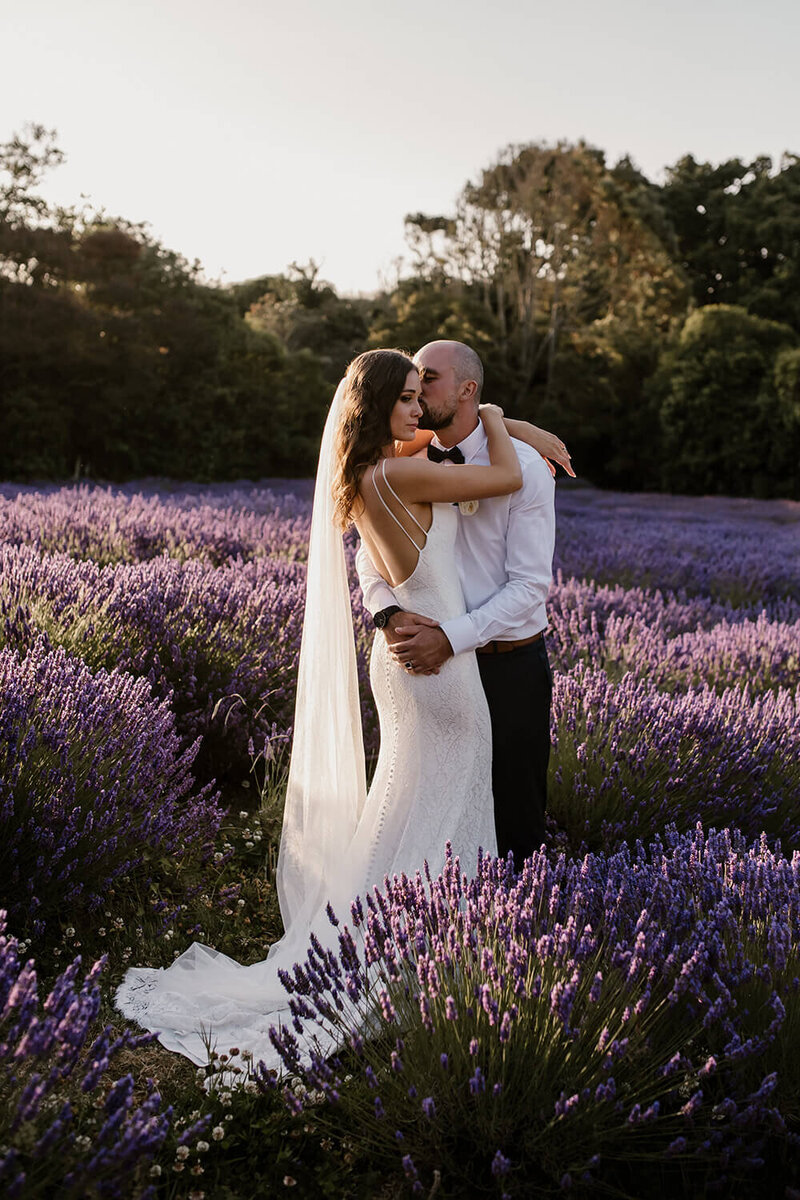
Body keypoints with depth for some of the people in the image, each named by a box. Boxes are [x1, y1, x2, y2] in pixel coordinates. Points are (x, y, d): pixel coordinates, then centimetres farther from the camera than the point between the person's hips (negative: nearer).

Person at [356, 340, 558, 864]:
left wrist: (450, 637, -26)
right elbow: (371, 553, 0)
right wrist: (389, 615, -20)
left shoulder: (523, 467, -13)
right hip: (438, 661, 4)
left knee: (515, 815, 9)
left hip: (510, 666, -4)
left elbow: (531, 584, -17)